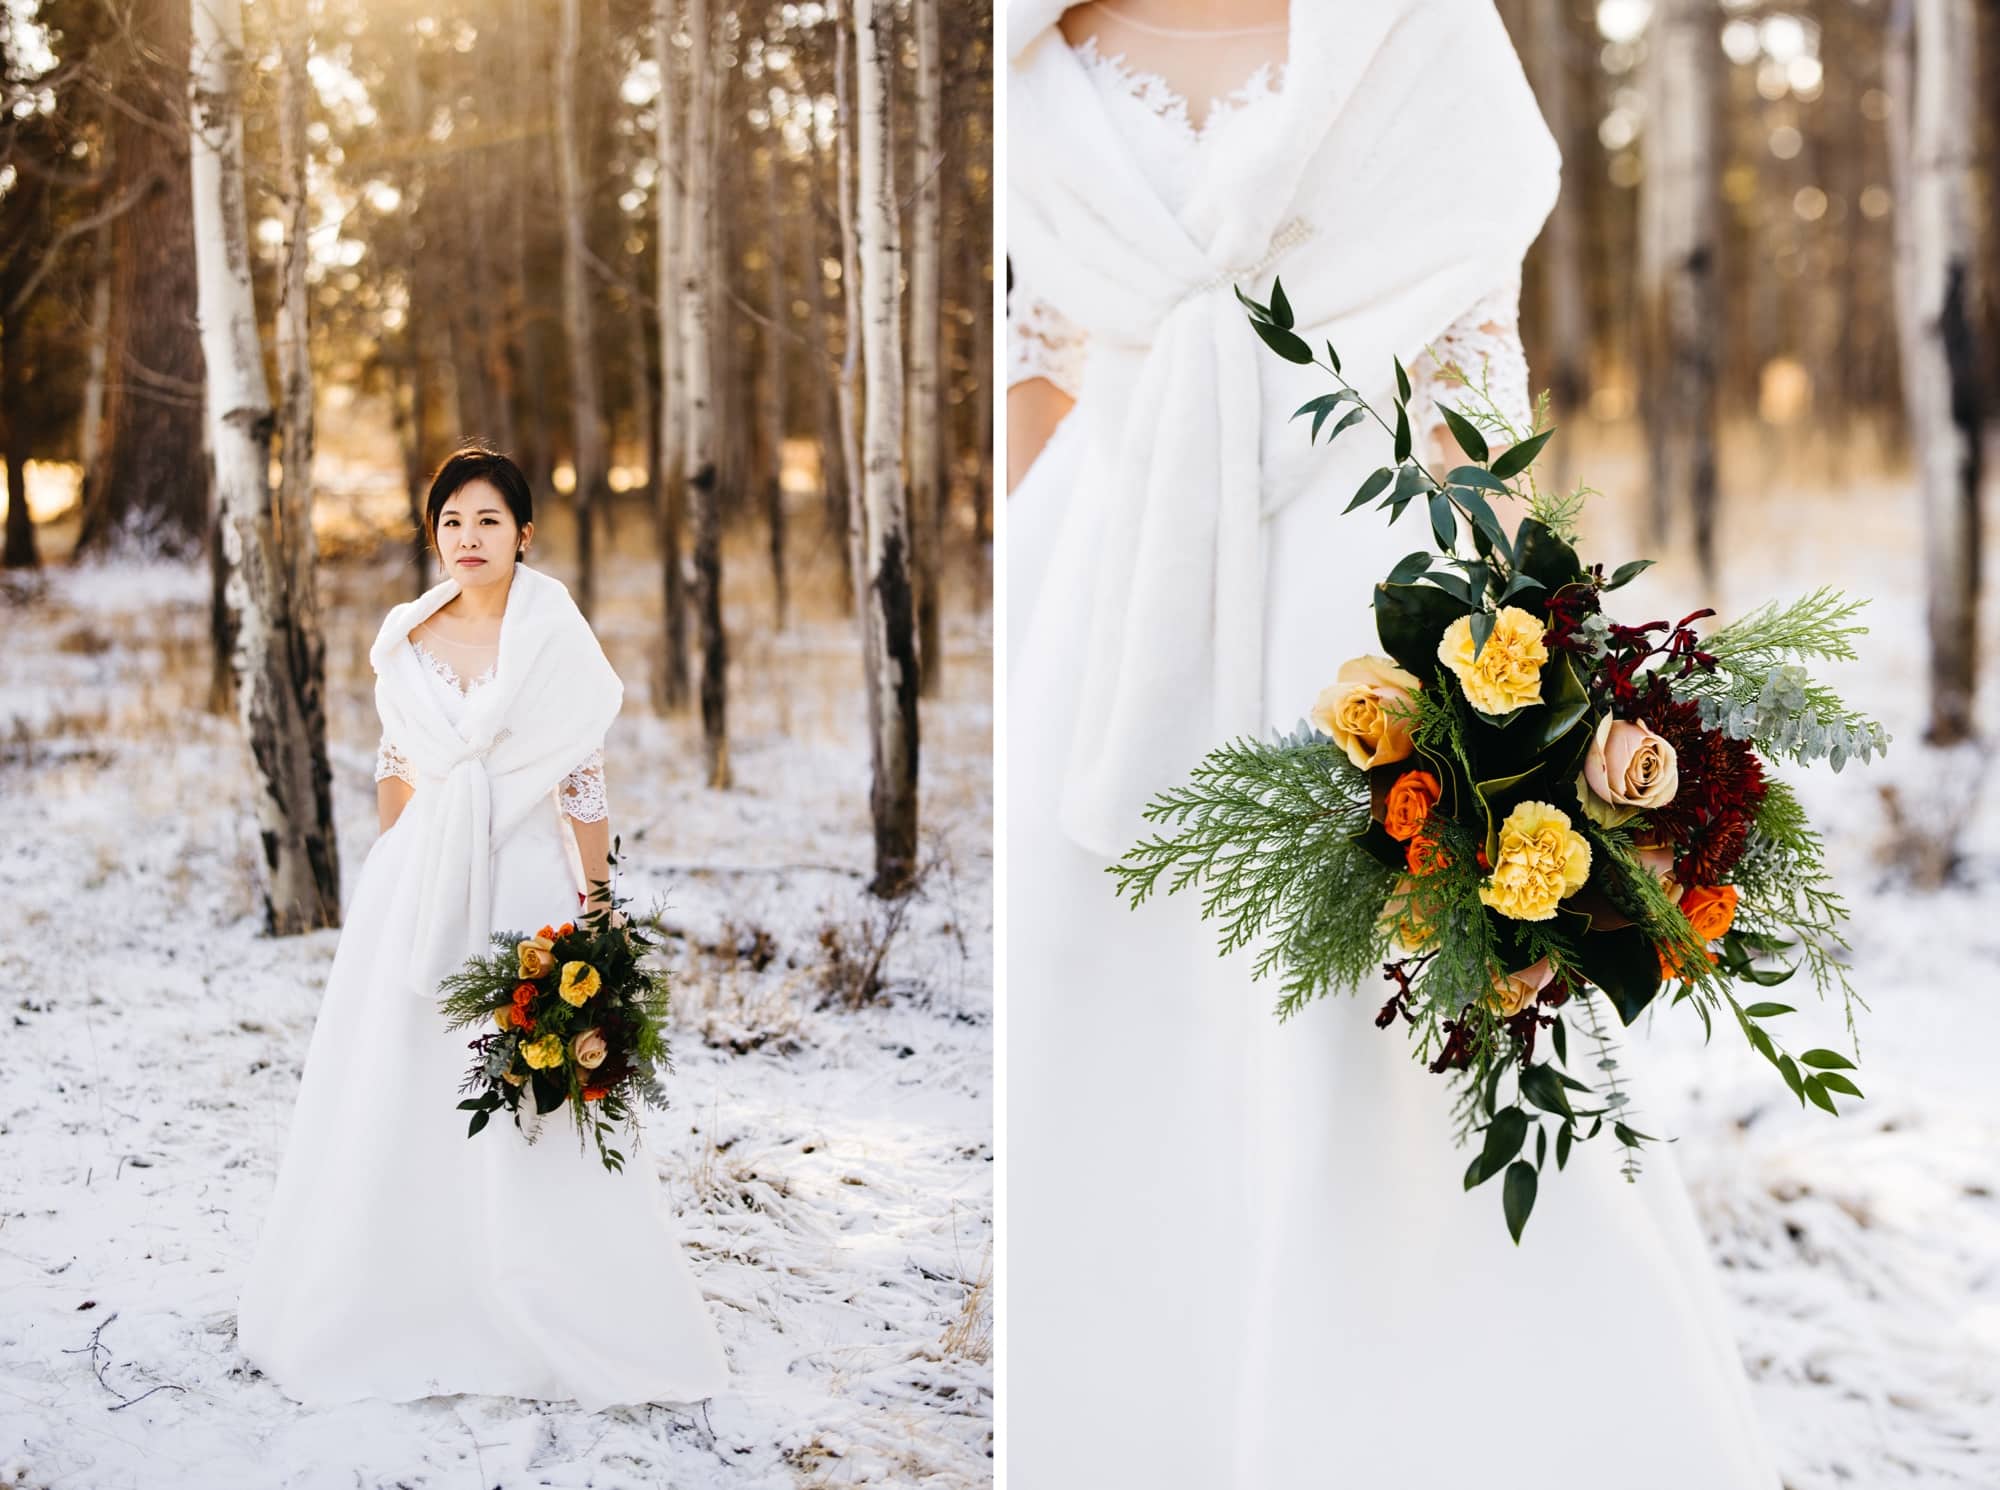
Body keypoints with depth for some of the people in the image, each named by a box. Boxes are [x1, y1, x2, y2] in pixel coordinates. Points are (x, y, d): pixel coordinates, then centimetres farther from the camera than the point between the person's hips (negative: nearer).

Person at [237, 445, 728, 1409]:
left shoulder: (556, 638, -4)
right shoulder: (405, 638, 7)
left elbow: (584, 786, -4)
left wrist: (597, 912, -7)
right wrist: (387, 884, 17)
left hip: (523, 878, -4)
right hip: (418, 882, 4)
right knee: (399, 1093, 6)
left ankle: (546, 1322, 10)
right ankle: (406, 1303, 20)